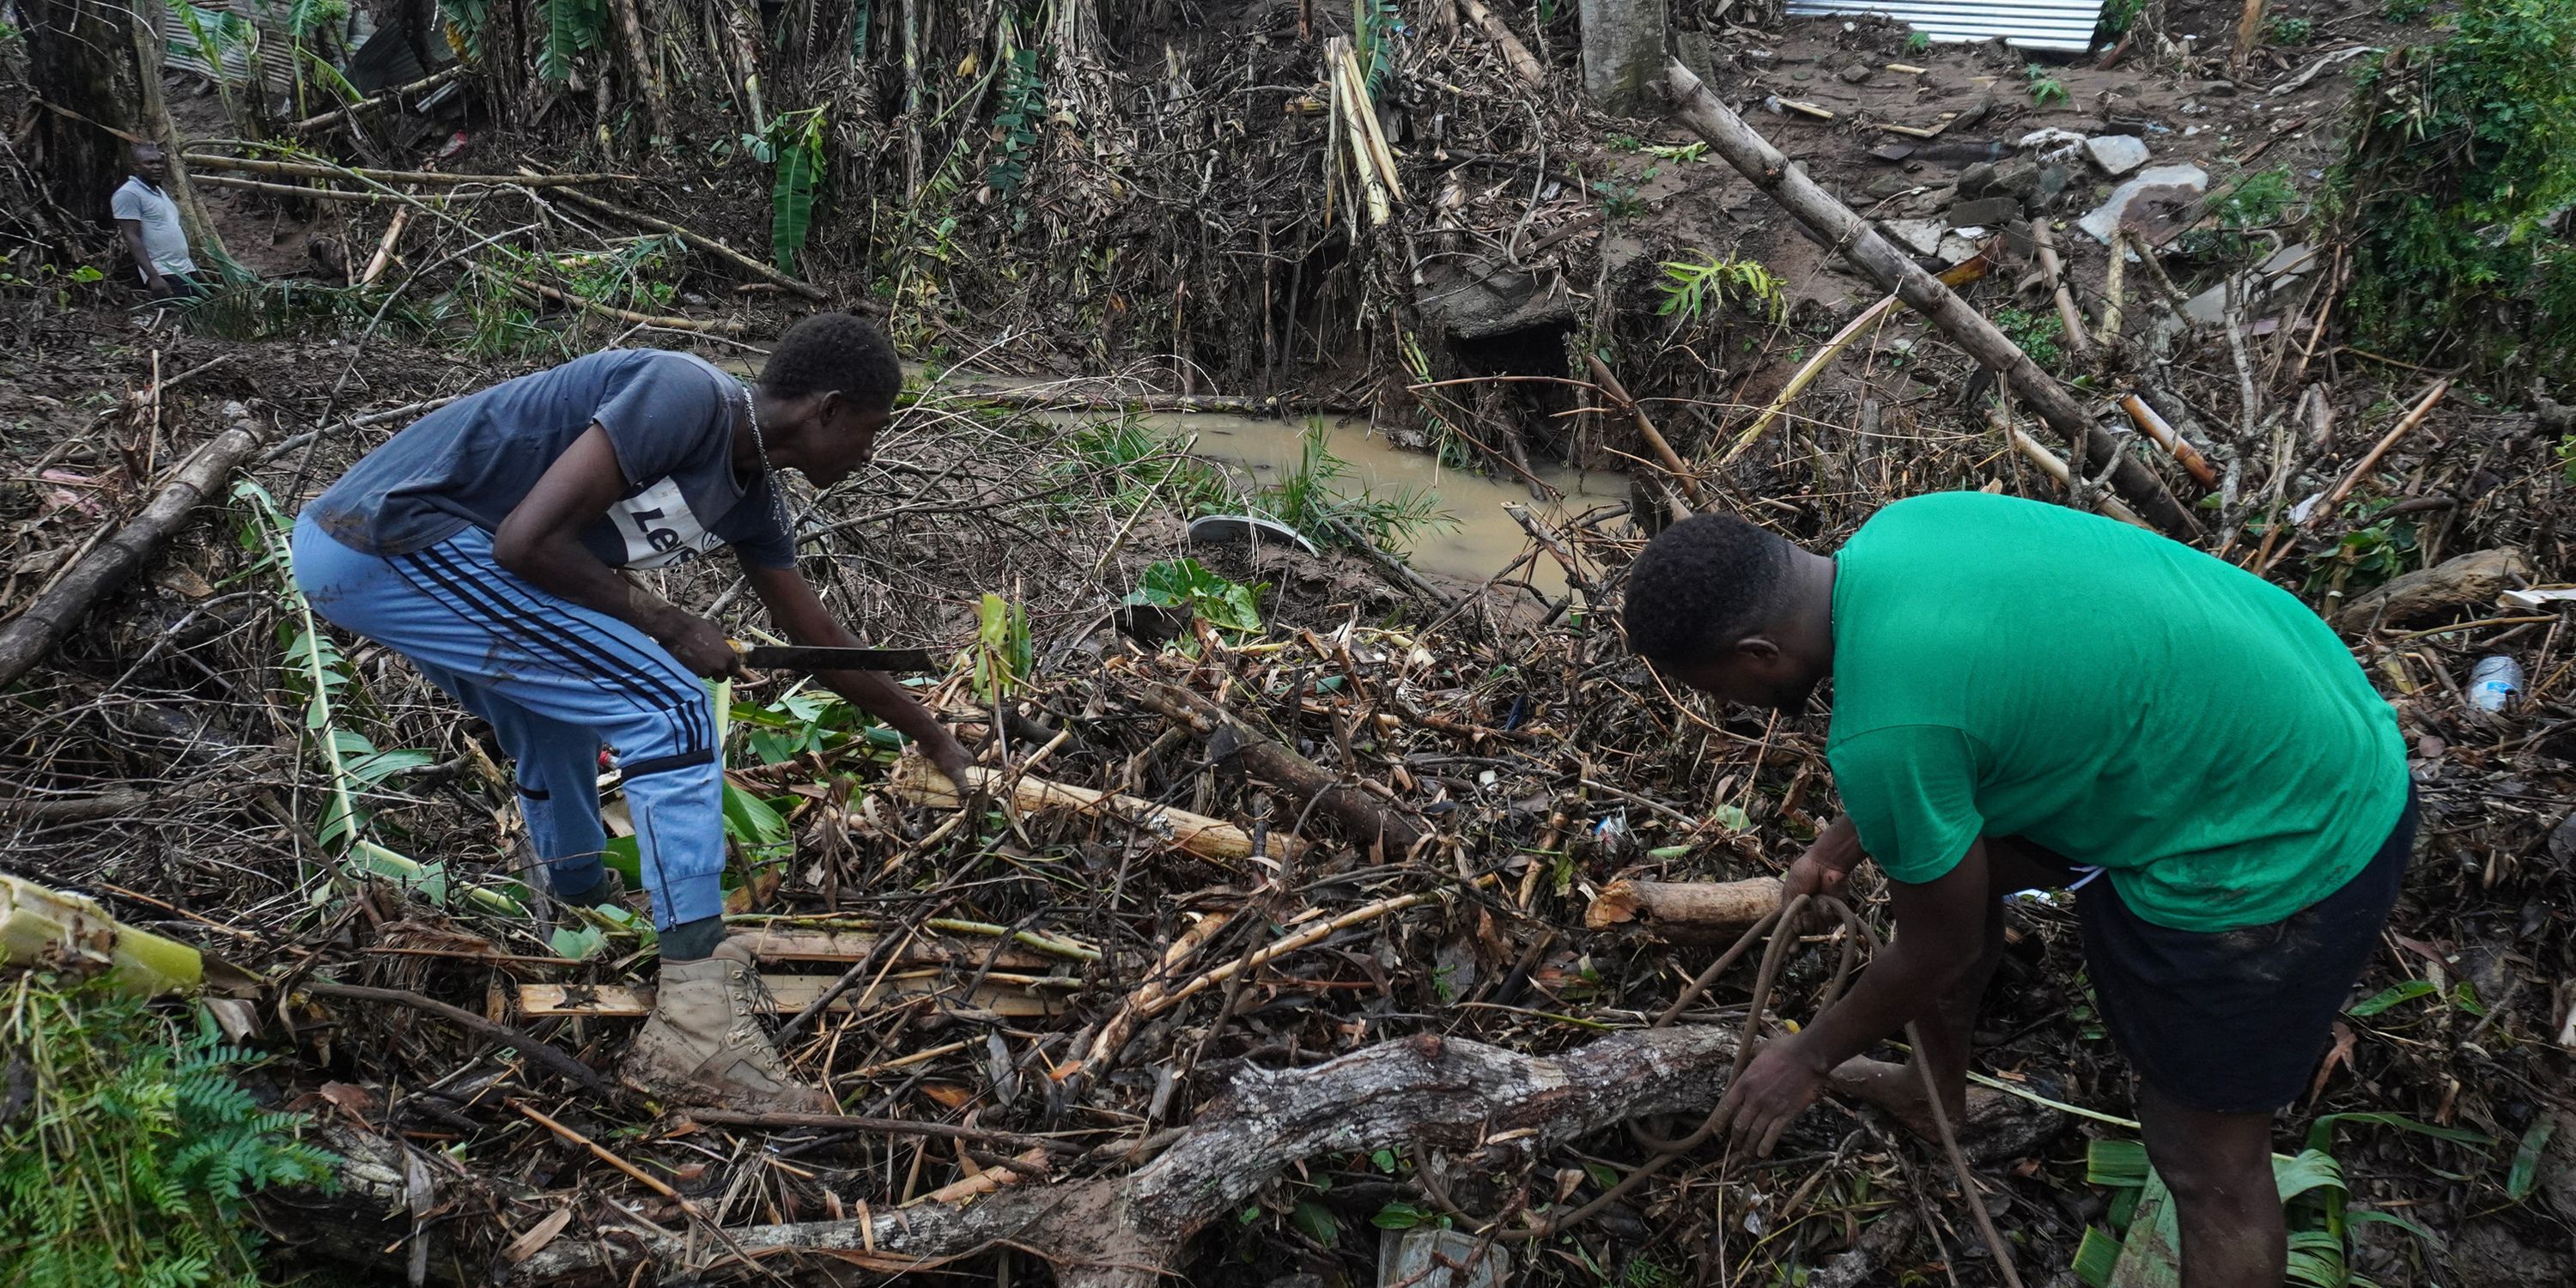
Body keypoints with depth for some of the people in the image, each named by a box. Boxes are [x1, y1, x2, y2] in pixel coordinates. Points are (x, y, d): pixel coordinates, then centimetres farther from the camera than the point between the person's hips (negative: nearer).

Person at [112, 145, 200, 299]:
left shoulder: (161, 192, 19)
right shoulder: (128, 194, -8)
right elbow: (132, 238, -15)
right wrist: (153, 277, -23)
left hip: (186, 270, 9)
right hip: (163, 275, -9)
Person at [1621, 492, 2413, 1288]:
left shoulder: (1881, 732, -29)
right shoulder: (1898, 531, -5)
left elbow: (1939, 951, -12)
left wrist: (1813, 1055, 5)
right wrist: (1844, 843, 25)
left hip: (2281, 847, -9)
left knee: (2209, 1158, 6)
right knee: (1938, 848, 20)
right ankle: (1938, 1092, 45)